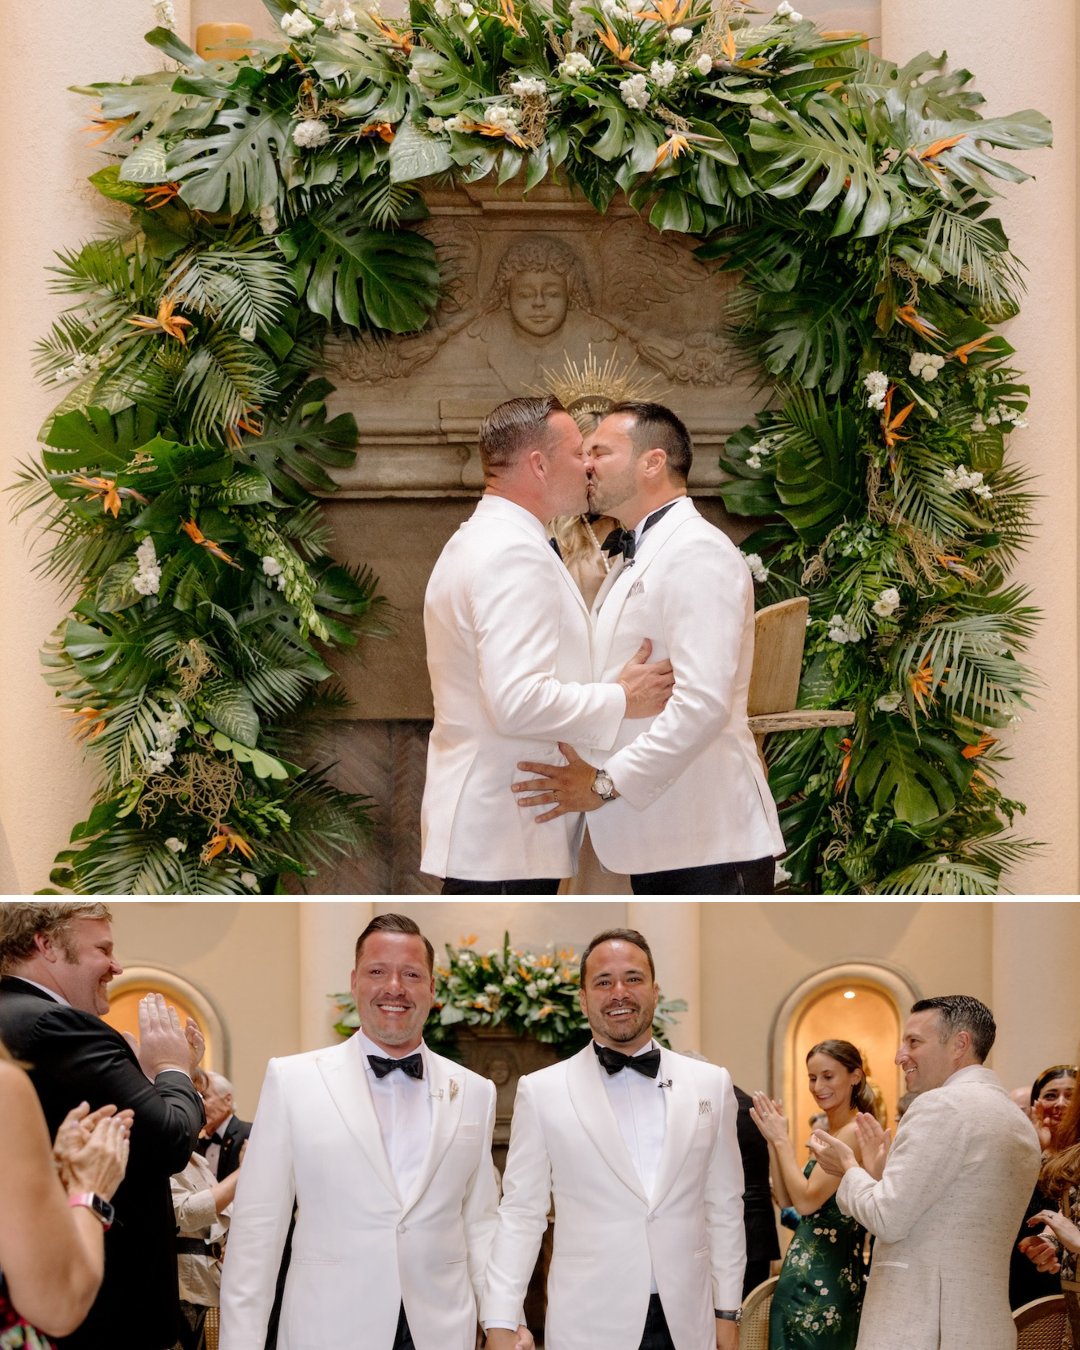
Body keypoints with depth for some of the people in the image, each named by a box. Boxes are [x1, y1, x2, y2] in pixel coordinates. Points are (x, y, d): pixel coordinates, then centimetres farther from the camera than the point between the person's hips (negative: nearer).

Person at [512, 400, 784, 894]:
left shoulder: (698, 552, -11)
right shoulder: (634, 561, 22)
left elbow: (703, 704, -22)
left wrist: (606, 782, -20)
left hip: (707, 846, -10)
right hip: (658, 845, 10)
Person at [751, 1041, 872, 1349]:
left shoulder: (854, 1132, -15)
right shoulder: (823, 1130, 13)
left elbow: (807, 1201, -19)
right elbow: (787, 1199, 11)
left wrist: (782, 1139, -11)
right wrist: (773, 1140, 3)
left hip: (827, 1274, -9)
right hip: (805, 1272, 9)